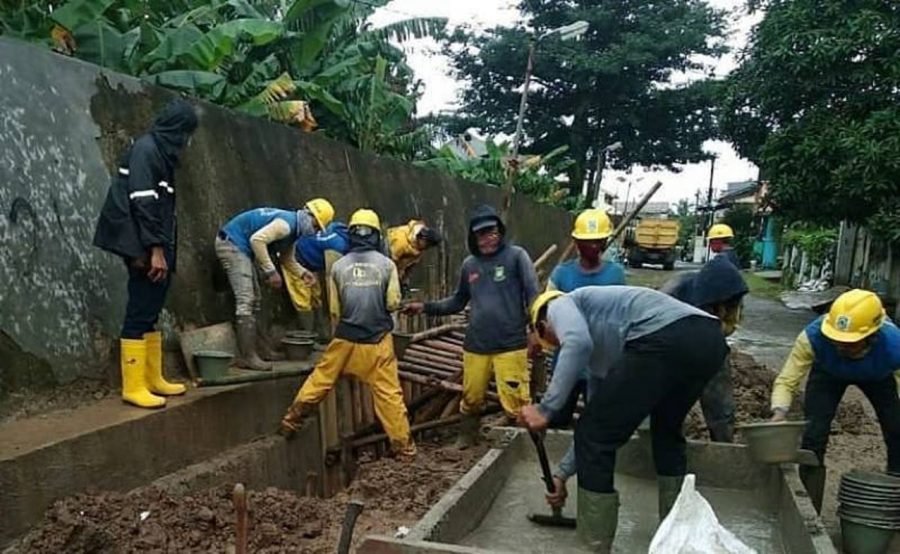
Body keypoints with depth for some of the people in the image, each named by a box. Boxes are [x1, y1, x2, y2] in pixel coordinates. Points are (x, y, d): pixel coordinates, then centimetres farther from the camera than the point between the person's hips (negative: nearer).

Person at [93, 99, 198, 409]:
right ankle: (133, 386, -1)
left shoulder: (159, 151, 17)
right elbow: (142, 203, -19)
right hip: (146, 249, -10)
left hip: (156, 248, 10)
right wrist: (155, 248, -21)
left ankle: (152, 379, 20)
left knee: (150, 312, 12)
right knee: (140, 313, -7)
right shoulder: (146, 150, -11)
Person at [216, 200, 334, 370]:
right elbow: (257, 239, -30)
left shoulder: (293, 230, 11)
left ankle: (261, 348, 22)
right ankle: (247, 357, -14)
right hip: (231, 243, -11)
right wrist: (271, 271, -24)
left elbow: (287, 259, 24)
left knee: (254, 300, 14)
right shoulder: (287, 223, -21)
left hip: (239, 247, 11)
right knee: (246, 301, -14)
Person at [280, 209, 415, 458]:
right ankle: (403, 444, 10)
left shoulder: (339, 266, 0)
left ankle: (292, 420, 27)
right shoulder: (387, 264, -5)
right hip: (378, 341, -1)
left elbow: (334, 309, 5)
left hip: (345, 339, 2)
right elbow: (393, 303, -5)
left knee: (320, 379, 17)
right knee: (389, 392, 4)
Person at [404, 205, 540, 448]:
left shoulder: (516, 256, -3)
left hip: (510, 344, -4)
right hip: (476, 345, 5)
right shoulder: (469, 265, 11)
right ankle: (466, 437, 39)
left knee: (515, 401, -7)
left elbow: (532, 294, -6)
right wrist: (425, 307, 8)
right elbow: (458, 302, 17)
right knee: (471, 398, 17)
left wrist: (534, 329, -13)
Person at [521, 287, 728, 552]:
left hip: (664, 338, -10)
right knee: (667, 432, 33)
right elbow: (600, 421, 40)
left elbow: (578, 342, -10)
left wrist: (545, 408, -3)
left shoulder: (560, 305, 18)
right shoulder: (598, 343, 38)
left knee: (594, 436, 5)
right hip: (709, 337, 10)